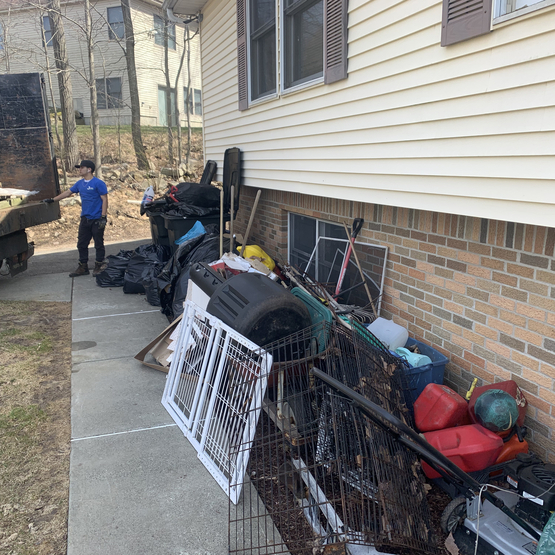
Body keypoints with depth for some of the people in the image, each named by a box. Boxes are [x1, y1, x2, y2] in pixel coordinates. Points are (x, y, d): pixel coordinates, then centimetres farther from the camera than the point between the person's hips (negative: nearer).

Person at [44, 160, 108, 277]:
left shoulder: (98, 183, -8)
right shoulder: (80, 183, 13)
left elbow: (104, 199, -11)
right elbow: (68, 193, 23)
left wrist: (103, 217, -16)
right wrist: (53, 200, 23)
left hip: (97, 219, -7)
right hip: (85, 219, 7)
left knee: (99, 244, 0)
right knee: (81, 244, 9)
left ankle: (98, 267, 10)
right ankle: (83, 267, 18)